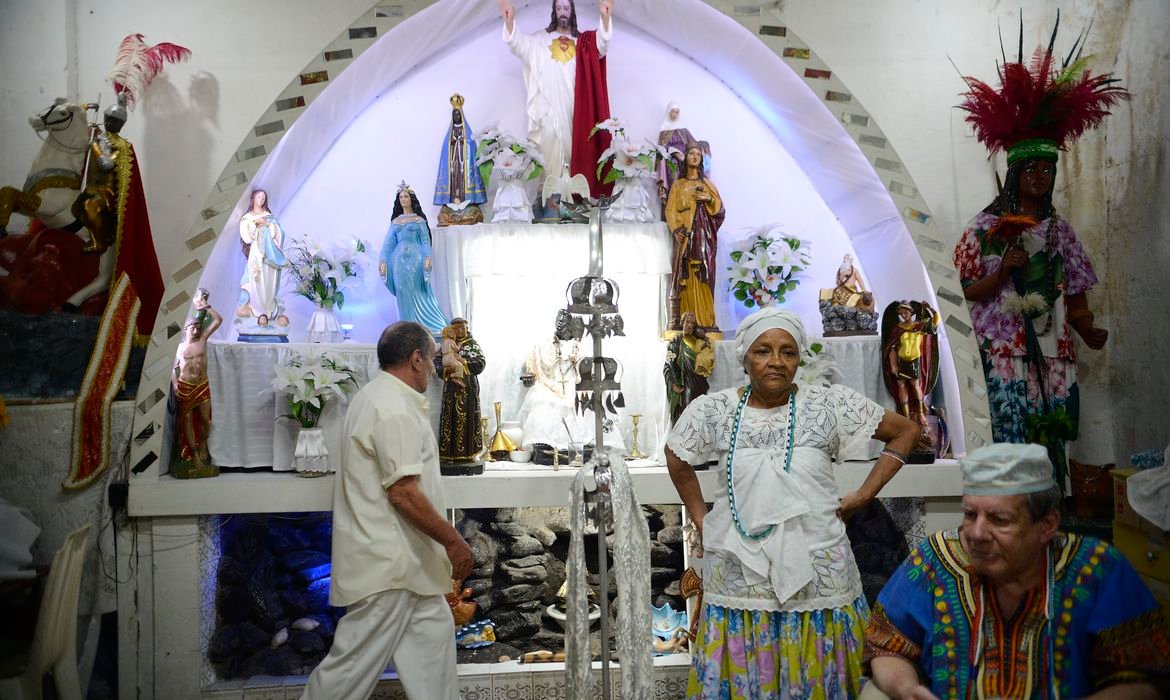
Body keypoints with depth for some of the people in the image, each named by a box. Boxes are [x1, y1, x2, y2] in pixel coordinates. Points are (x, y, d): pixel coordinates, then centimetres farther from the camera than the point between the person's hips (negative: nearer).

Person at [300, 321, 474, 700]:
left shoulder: (375, 396, 14)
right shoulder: (395, 410, -20)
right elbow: (403, 493, -25)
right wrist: (453, 541, -16)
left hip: (402, 560, 11)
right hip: (387, 563, -11)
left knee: (433, 632, 15)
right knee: (358, 658, -1)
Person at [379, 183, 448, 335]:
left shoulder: (419, 220, 7)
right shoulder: (395, 221, 16)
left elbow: (425, 240, -1)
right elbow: (388, 242, 13)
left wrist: (428, 257, -15)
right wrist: (383, 260, 2)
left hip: (415, 258, -3)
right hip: (399, 259, 3)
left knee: (418, 292, -7)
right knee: (403, 293, 0)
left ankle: (424, 326, -3)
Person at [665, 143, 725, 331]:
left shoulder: (708, 183, 18)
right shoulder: (678, 184, 14)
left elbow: (720, 207, 12)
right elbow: (670, 210, 5)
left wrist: (709, 199, -7)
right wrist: (675, 229, -11)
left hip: (704, 233, 1)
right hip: (685, 233, -1)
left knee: (703, 273, -7)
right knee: (686, 274, -7)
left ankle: (705, 318, -9)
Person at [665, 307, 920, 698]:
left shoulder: (831, 405, -6)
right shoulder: (713, 411, -2)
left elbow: (905, 431, 4)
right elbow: (677, 458, 16)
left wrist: (864, 495, -1)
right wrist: (699, 519, 9)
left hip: (817, 575, 0)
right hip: (739, 577, 1)